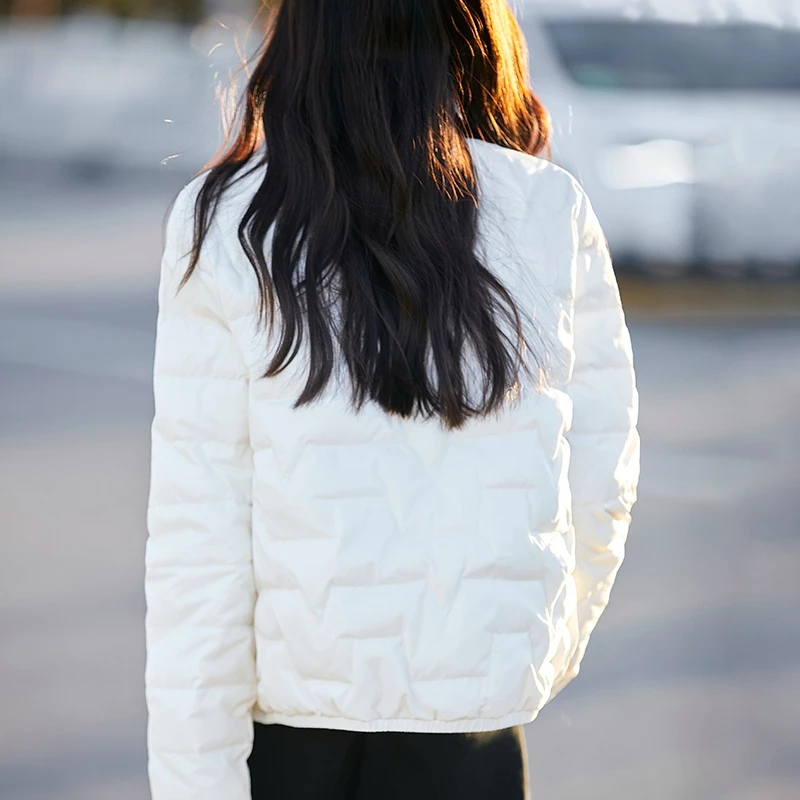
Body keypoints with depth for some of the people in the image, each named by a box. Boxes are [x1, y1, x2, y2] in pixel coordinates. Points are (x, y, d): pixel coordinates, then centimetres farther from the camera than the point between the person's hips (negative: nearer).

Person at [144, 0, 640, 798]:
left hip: (284, 696, 0)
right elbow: (599, 475, 5)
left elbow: (199, 531, -11)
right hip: (466, 721, 0)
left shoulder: (227, 225, -9)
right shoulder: (550, 214, -5)